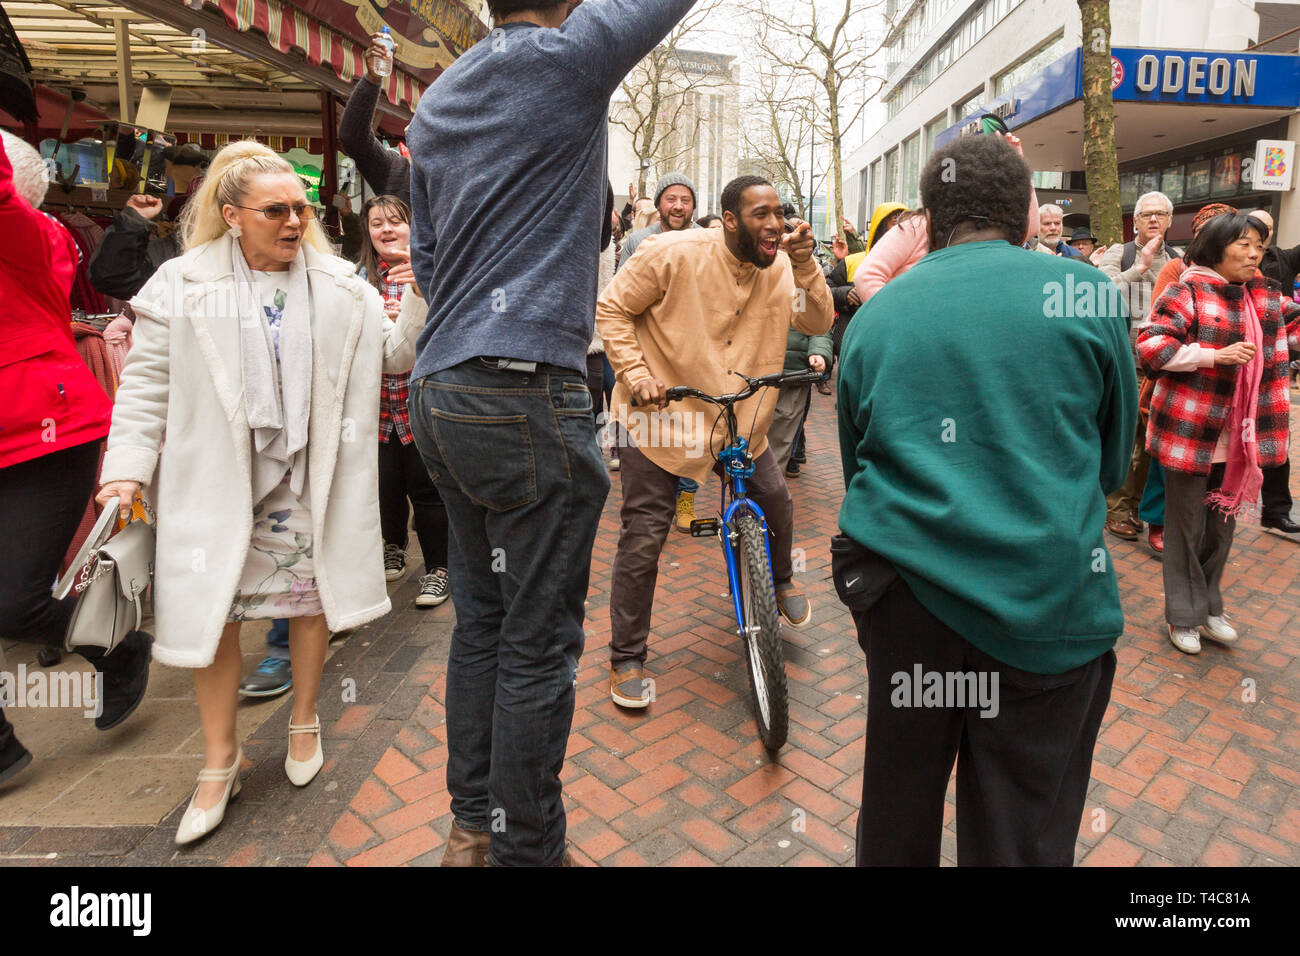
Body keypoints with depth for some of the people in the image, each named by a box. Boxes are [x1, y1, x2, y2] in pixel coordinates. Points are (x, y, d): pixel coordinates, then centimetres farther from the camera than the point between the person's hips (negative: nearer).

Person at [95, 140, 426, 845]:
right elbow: (148, 383, 0)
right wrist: (127, 467, -7)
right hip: (217, 480, -1)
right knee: (214, 606, 5)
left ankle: (303, 723, 33)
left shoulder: (341, 286, 5)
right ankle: (219, 761, 22)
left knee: (311, 597, 9)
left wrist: (424, 301, -10)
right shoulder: (181, 285, 0)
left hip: (309, 479, 1)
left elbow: (393, 354, 5)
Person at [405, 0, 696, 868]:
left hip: (440, 395, 9)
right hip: (527, 397, -8)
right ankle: (526, 850, 16)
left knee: (481, 621, 16)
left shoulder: (435, 104, 19)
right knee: (539, 644, 1)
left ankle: (471, 826, 29)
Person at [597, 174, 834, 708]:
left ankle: (780, 580, 42)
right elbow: (611, 309, -9)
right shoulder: (675, 254, -16)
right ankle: (626, 658, 13)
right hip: (663, 413, -5)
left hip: (739, 419, 5)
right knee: (642, 540, -3)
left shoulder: (779, 269, -1)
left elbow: (818, 323, -8)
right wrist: (636, 373, -19)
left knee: (776, 501, 6)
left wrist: (806, 267, -21)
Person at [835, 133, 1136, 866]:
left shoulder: (874, 315, 5)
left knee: (898, 814, 19)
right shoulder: (1085, 291, 0)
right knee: (1023, 835, 12)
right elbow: (1115, 459, 12)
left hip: (903, 588, 2)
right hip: (1051, 602, -1)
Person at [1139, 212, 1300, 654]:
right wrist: (1217, 356, -24)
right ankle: (1184, 615, 20)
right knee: (1186, 526, 6)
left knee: (1222, 524, 17)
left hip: (1241, 437, 7)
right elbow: (1149, 346, -22)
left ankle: (1209, 606, 33)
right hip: (1192, 434, -6)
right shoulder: (1188, 293, -12)